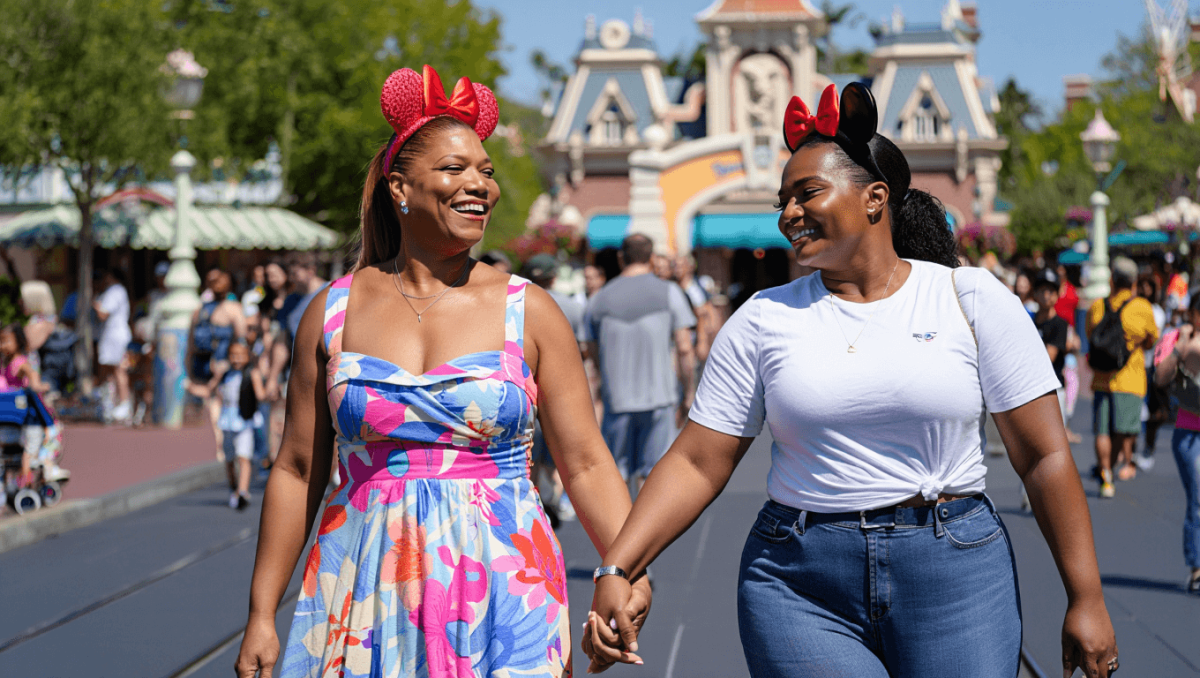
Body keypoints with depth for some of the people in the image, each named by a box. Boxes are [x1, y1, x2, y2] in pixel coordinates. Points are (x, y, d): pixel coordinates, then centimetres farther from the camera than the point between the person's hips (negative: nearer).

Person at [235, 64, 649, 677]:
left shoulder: (529, 313, 2)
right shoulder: (333, 312, 5)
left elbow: (586, 464, 0)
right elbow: (298, 471, 8)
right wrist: (261, 615, 6)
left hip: (503, 587, -1)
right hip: (368, 588, 1)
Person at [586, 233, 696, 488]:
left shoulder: (599, 299, 6)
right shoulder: (669, 293, 0)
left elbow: (593, 351, 12)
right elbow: (684, 349, -3)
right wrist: (688, 394, 5)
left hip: (616, 399, 2)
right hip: (659, 396, -2)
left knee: (616, 474, 10)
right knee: (653, 473, 1)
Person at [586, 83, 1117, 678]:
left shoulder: (971, 299, 2)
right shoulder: (764, 318, 6)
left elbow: (1045, 456, 1)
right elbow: (697, 463, 3)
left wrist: (1086, 599, -2)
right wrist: (617, 570, -9)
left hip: (955, 578, 0)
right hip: (800, 586, 1)